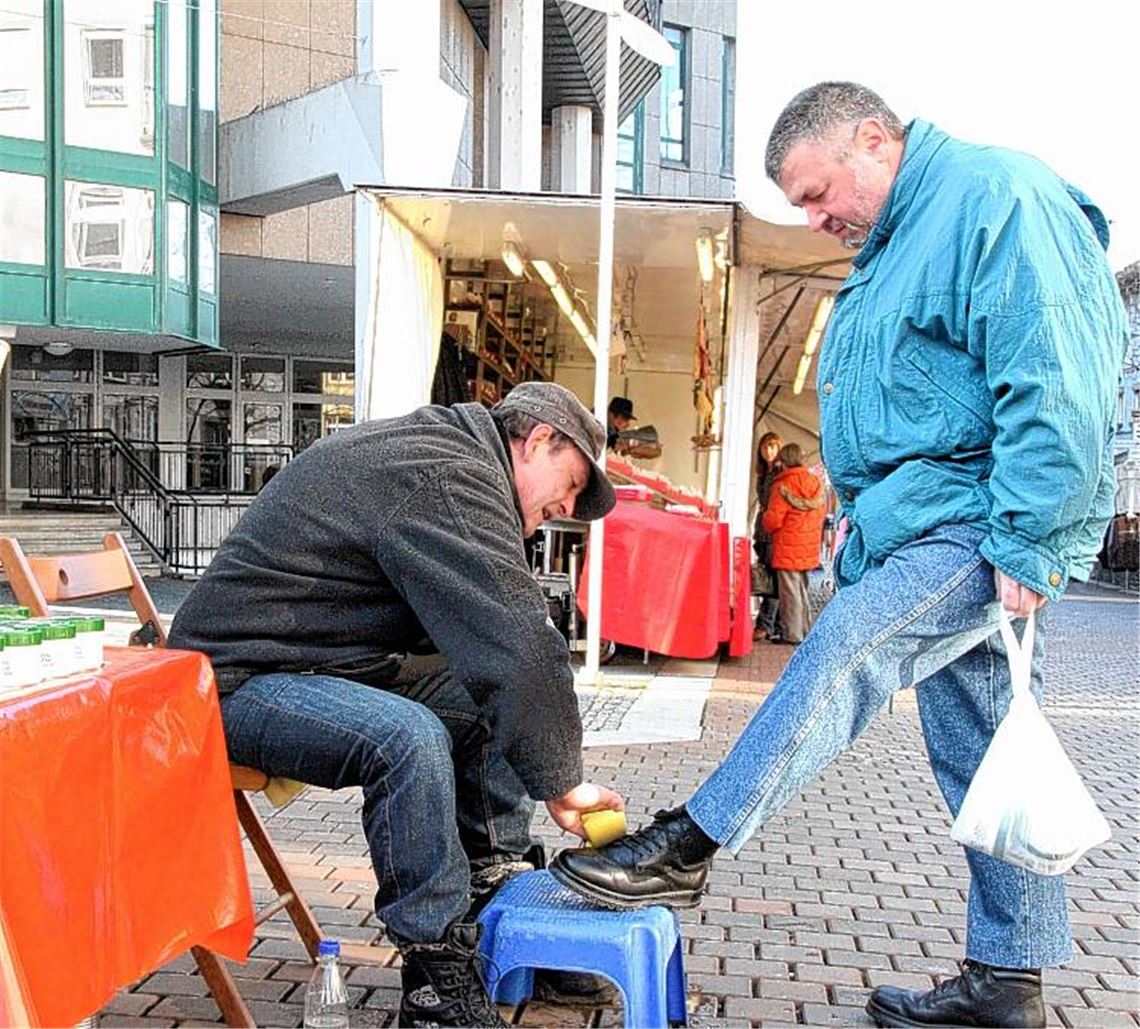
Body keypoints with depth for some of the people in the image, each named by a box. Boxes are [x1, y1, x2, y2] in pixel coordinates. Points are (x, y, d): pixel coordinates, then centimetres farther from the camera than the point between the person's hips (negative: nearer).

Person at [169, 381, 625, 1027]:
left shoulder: (435, 449, 13)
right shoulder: (448, 478, -21)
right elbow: (517, 645, -26)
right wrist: (560, 781, -19)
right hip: (243, 677, -10)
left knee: (485, 700, 5)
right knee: (409, 736, -33)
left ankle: (496, 890, 8)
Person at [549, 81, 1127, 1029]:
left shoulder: (999, 195, -11)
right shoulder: (894, 245, 20)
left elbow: (1058, 387, -20)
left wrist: (1024, 544, -22)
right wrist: (861, 511, 18)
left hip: (985, 524, -10)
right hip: (925, 523, 10)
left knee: (842, 654, -21)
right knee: (983, 752, 10)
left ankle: (686, 847, -14)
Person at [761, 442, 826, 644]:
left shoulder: (783, 485, -16)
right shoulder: (816, 483, 5)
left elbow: (773, 521, -17)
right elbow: (822, 515, 11)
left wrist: (765, 519, 4)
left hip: (788, 550, -7)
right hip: (809, 549, 7)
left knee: (790, 592, 0)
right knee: (803, 591, 18)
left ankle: (793, 635, 3)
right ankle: (806, 631, 24)